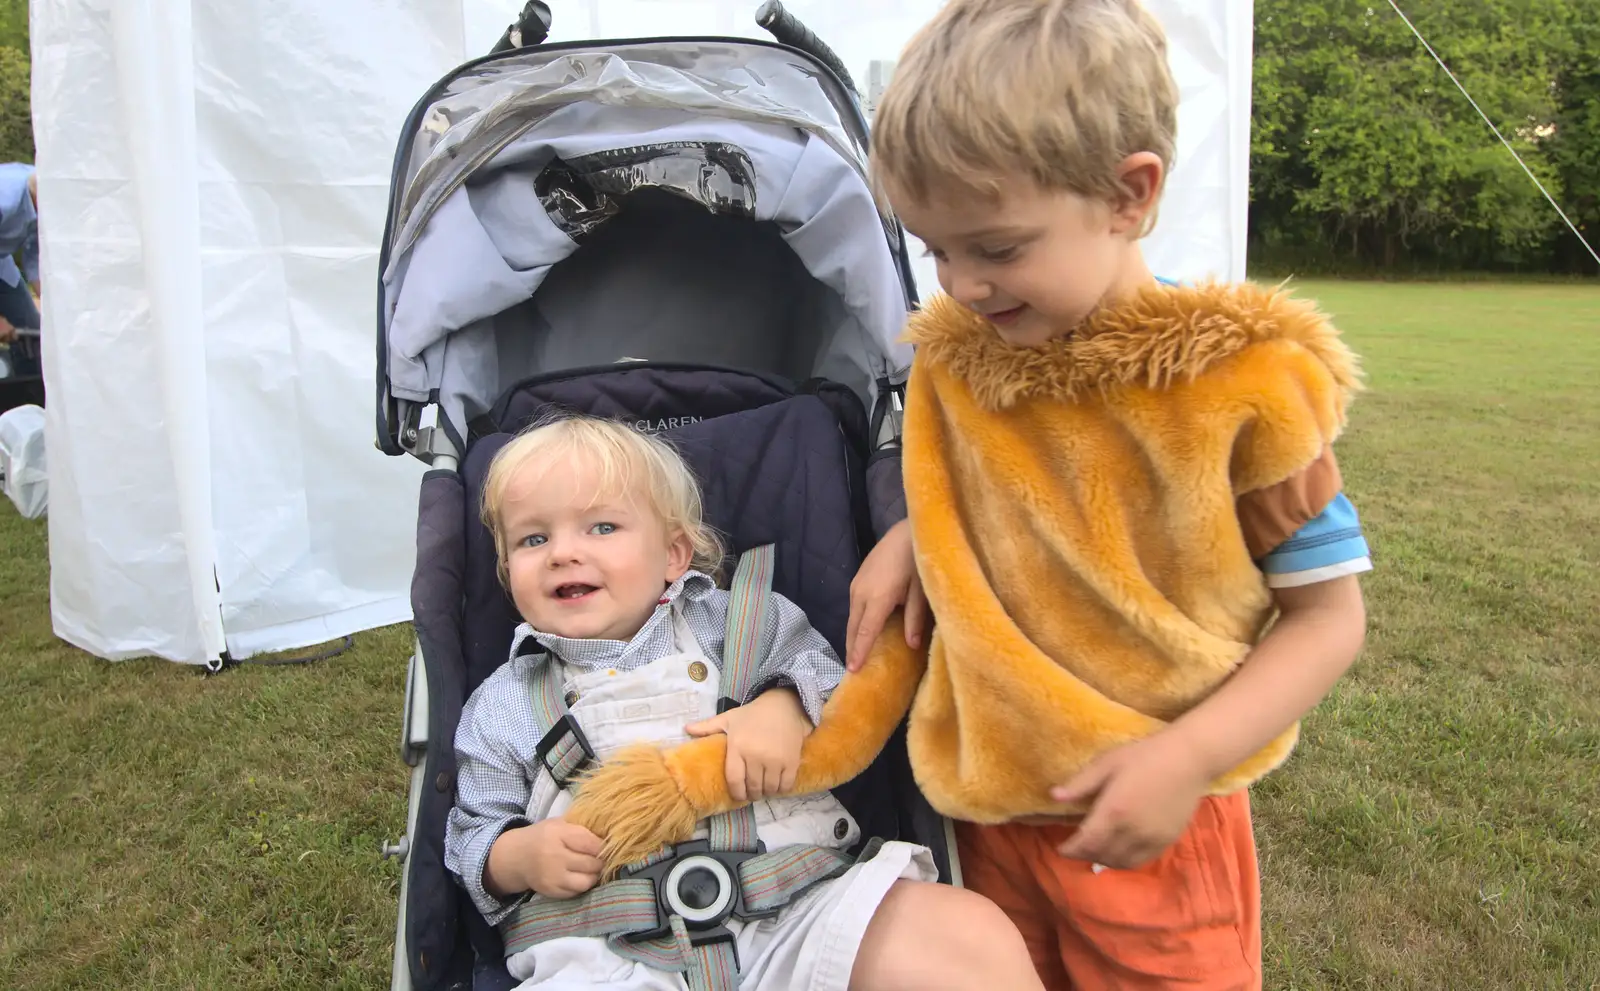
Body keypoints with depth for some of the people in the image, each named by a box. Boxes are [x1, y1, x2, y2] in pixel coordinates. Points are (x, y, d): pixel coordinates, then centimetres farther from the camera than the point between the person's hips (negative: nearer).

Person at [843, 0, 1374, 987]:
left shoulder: (1241, 377, -18)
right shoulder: (955, 359, -5)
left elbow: (1328, 616, -11)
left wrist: (1188, 758, -22)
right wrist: (909, 537, -7)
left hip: (1151, 824, -4)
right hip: (985, 807, 5)